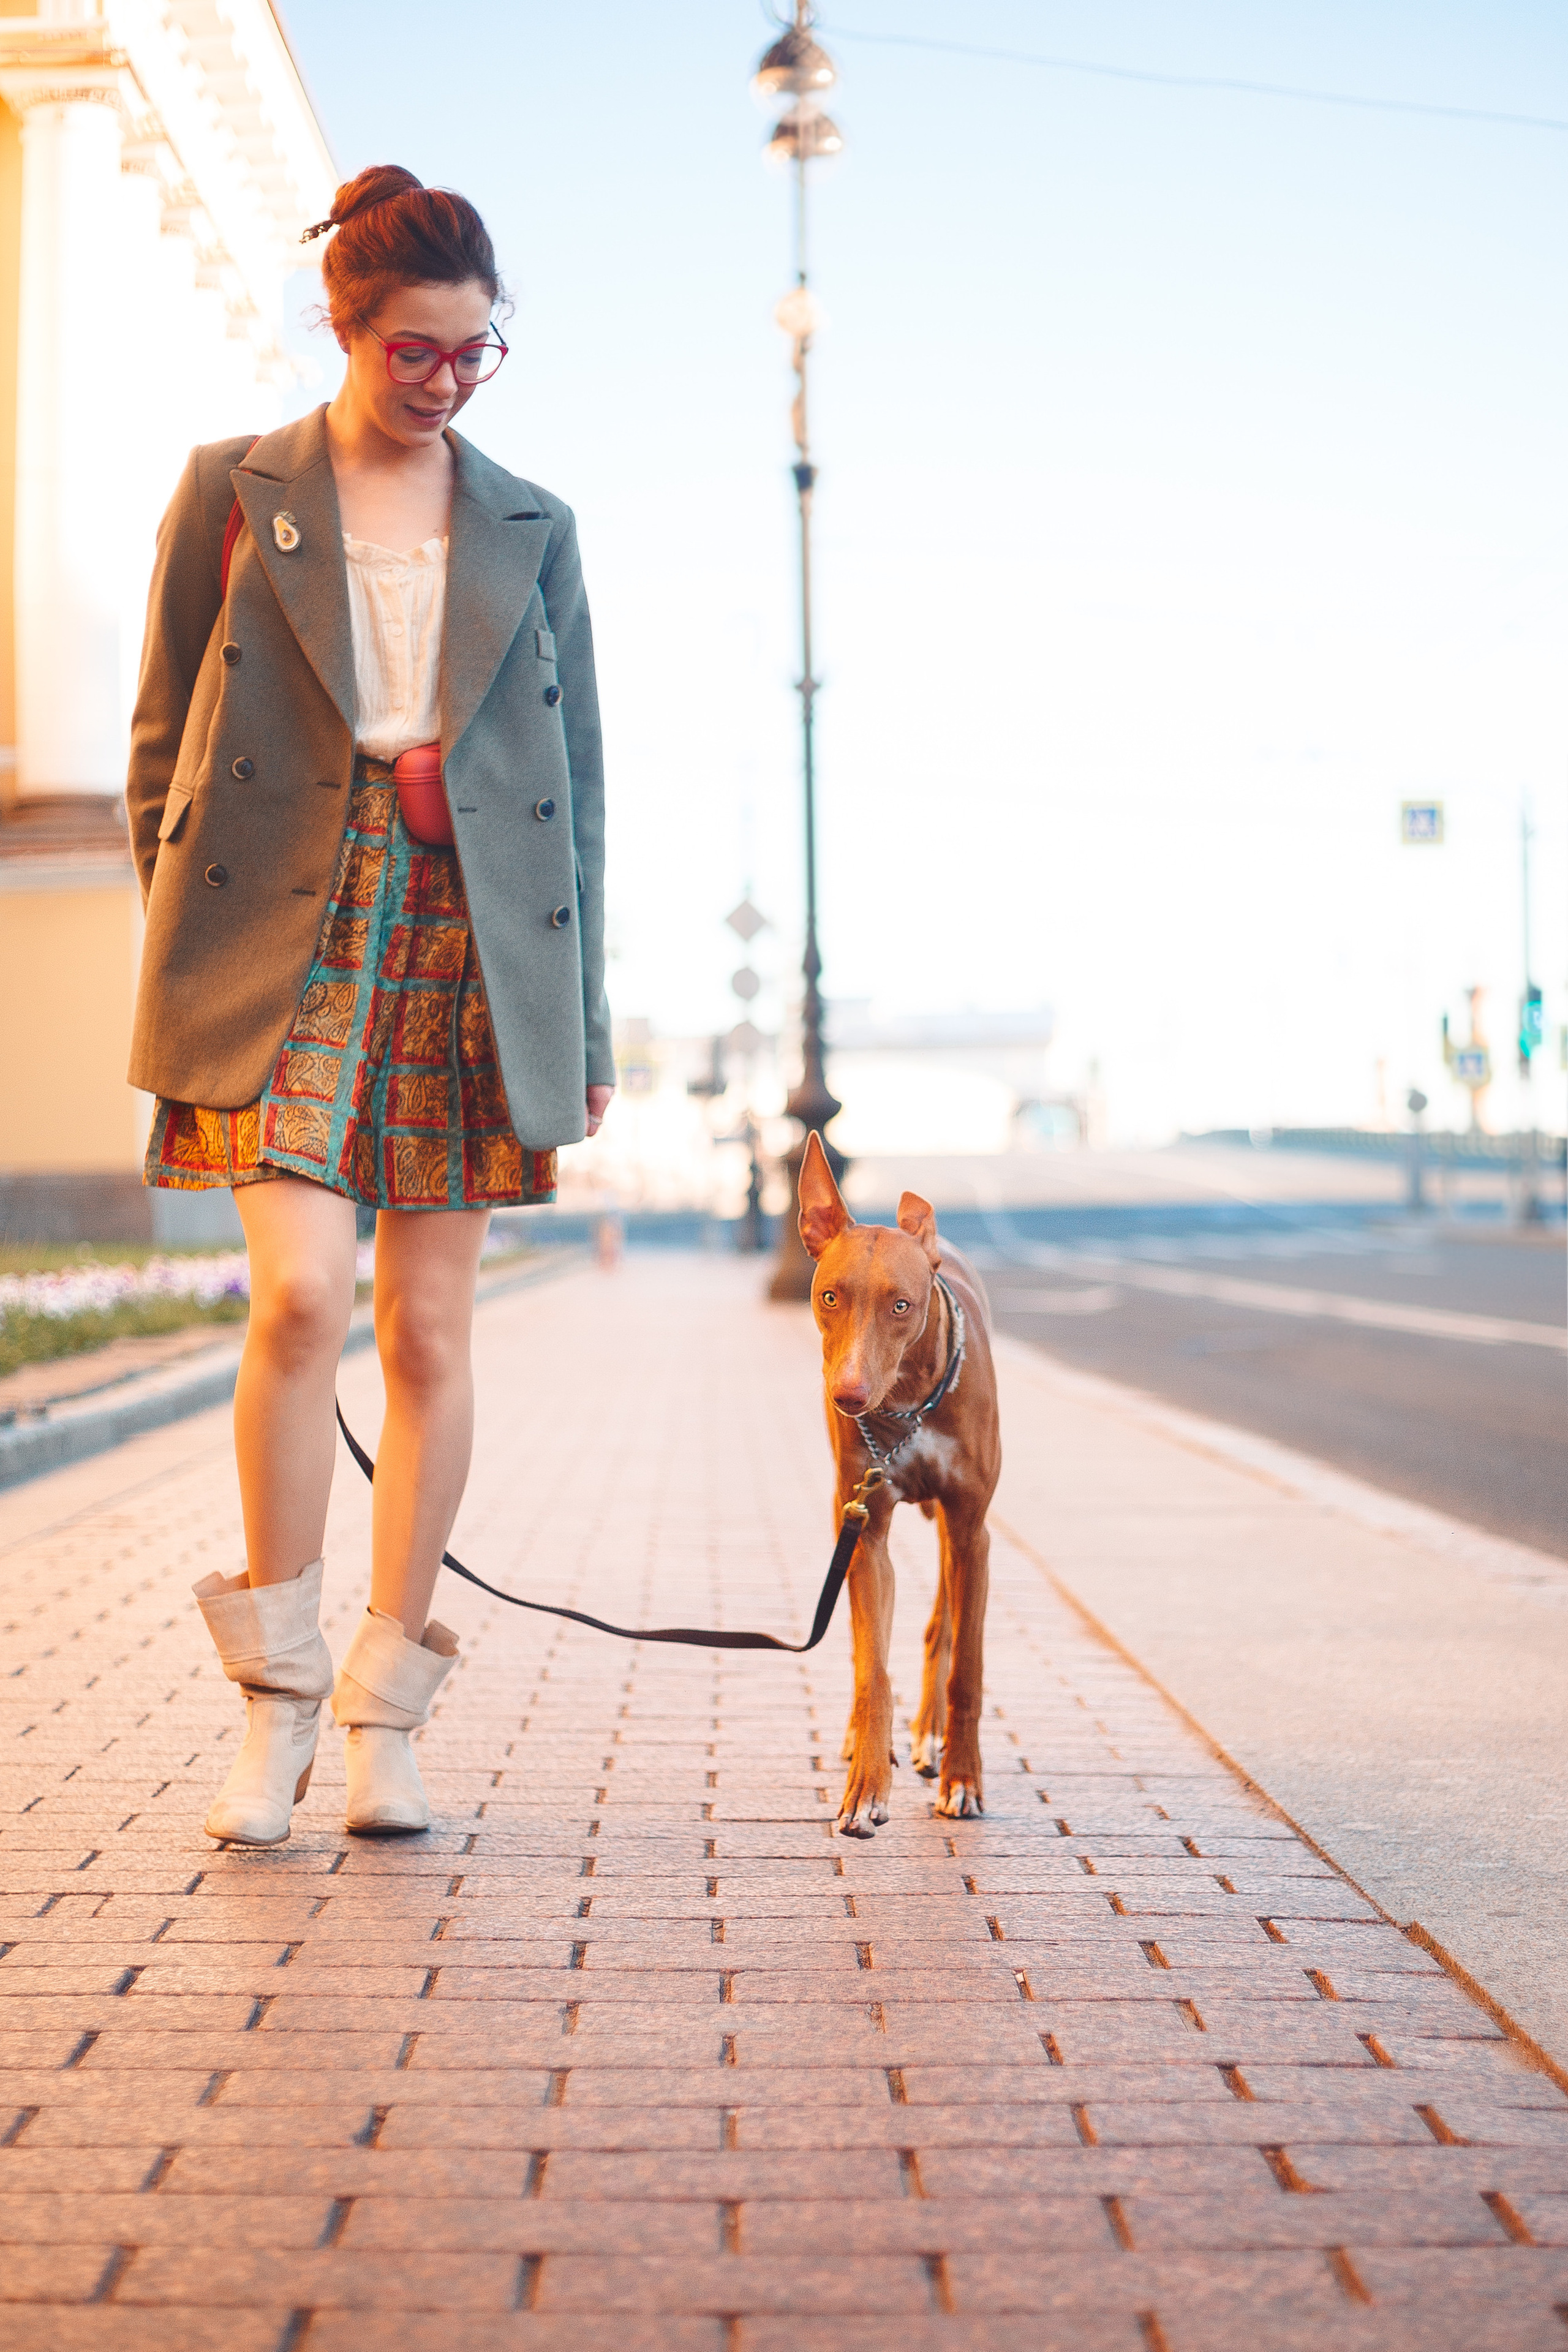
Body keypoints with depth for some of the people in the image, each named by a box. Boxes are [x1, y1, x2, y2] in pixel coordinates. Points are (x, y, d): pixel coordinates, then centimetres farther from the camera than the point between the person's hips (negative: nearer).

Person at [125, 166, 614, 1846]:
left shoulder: (530, 529, 12)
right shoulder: (233, 493, 7)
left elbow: (575, 782, 13)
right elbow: (162, 744, 9)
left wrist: (582, 1023, 9)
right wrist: (178, 969, 1)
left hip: (469, 940, 2)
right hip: (287, 932, -2)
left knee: (429, 1329, 1)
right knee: (302, 1296, -17)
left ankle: (385, 1716, 10)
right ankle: (277, 1695, -2)